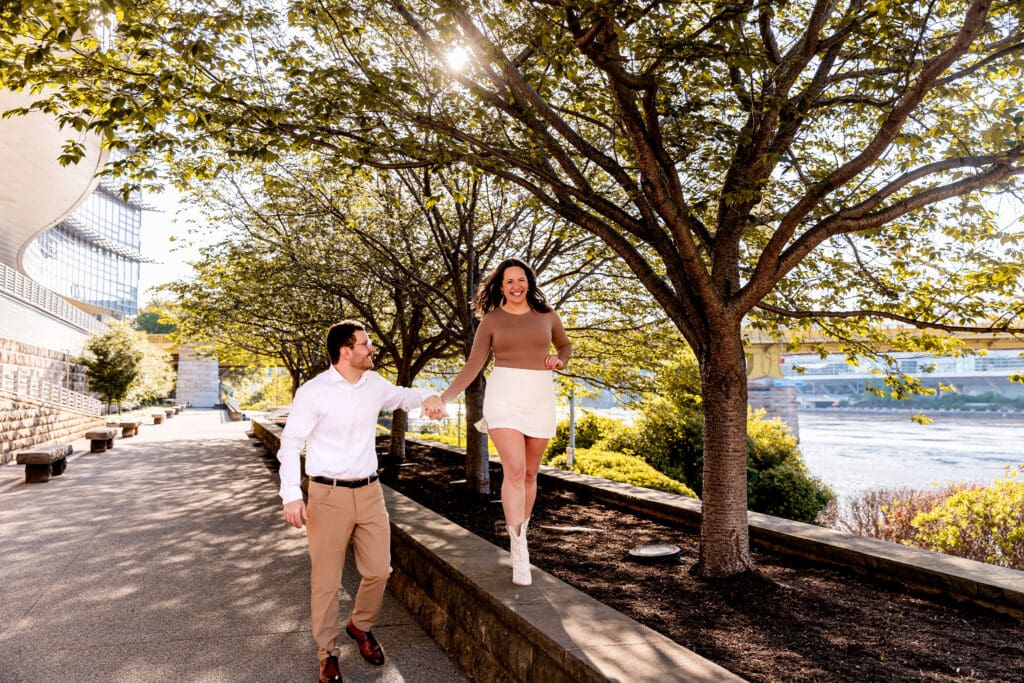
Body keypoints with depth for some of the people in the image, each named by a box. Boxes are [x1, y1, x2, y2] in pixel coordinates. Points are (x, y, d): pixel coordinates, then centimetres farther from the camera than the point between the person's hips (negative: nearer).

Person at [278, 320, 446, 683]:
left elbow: (402, 396, 23)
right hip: (329, 495, -5)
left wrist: (428, 396, 1)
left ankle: (360, 626, 39)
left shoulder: (374, 384, 4)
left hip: (369, 492, 5)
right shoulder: (313, 392, -12)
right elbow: (290, 444, -8)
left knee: (379, 570, 11)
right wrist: (292, 495, -14)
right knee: (326, 579, 7)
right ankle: (328, 653, 27)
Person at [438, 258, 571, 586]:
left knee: (530, 473, 8)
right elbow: (472, 366, 0)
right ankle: (519, 551, -10)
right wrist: (444, 397, -10)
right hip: (503, 395, -2)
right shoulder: (491, 320, 3)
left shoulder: (546, 314, 8)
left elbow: (565, 345, 24)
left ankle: (521, 531, 29)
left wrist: (558, 359, 0)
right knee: (515, 469, -15)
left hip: (540, 398, 3)